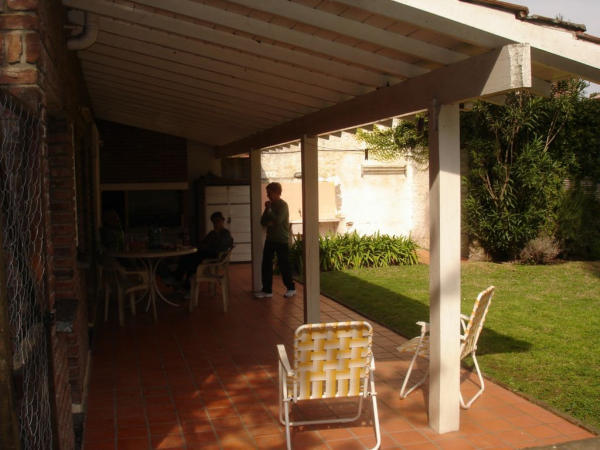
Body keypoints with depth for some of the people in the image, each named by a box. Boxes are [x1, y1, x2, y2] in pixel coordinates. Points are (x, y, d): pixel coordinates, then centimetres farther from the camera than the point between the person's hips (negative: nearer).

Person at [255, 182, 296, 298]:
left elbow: (278, 220, -24)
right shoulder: (270, 205, 11)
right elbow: (263, 222, 11)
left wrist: (269, 209, -14)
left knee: (284, 265, 0)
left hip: (282, 240, -7)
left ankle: (291, 288, 15)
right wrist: (268, 222, -10)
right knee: (266, 264, 4)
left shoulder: (283, 205, -11)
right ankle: (267, 290, 11)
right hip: (270, 239, 7)